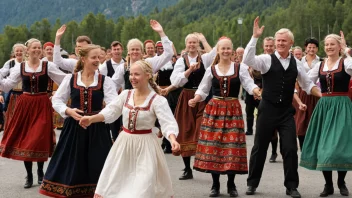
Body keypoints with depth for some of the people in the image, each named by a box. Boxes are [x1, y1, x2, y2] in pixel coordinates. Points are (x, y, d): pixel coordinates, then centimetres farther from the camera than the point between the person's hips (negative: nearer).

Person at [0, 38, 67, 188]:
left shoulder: (48, 66, -1)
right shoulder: (20, 67, 4)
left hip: (42, 105, -2)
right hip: (25, 105, 2)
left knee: (40, 139, 0)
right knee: (24, 139, 3)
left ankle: (40, 172, 23)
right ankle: (29, 175, 16)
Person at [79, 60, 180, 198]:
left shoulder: (158, 100, -12)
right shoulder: (125, 95, 3)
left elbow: (168, 123, -21)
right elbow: (110, 112, -4)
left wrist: (173, 140, -41)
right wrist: (91, 118, -21)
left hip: (145, 145, -5)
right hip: (124, 143, 5)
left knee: (143, 187, -3)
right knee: (113, 183, 10)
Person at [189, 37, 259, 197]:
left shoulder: (241, 68, 2)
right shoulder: (211, 69, 7)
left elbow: (249, 85, -7)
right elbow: (203, 90, 9)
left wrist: (257, 91, -29)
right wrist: (195, 99, -10)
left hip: (233, 110, -1)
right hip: (214, 109, 1)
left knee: (232, 146, -1)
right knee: (213, 145, -1)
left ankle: (231, 185, 14)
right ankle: (215, 185, 12)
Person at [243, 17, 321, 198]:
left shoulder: (296, 63, 5)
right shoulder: (267, 59, -6)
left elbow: (307, 84, 15)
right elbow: (247, 60, -25)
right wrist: (255, 37, -28)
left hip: (286, 111, 2)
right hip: (268, 110, -2)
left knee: (290, 149, -1)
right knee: (259, 147, 8)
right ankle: (252, 183, 23)